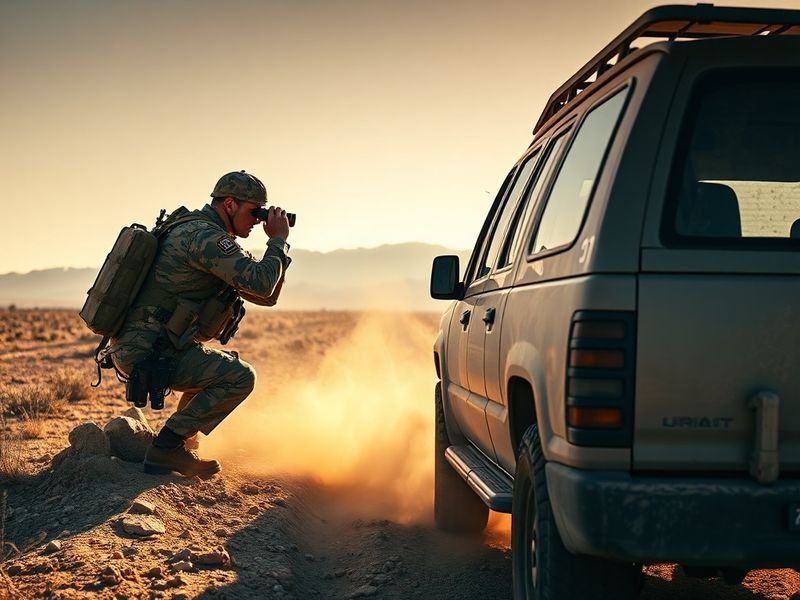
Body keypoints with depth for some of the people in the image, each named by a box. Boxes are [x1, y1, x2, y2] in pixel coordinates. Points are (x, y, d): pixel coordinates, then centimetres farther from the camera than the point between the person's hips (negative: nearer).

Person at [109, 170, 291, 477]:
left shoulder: (211, 238, 20)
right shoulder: (203, 234, -13)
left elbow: (266, 296, 20)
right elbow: (260, 283, -23)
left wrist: (278, 244, 10)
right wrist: (279, 240, -8)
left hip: (138, 347, 11)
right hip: (148, 350, -11)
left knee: (227, 367, 28)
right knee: (240, 377, -13)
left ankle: (181, 441, 24)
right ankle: (167, 448, -11)